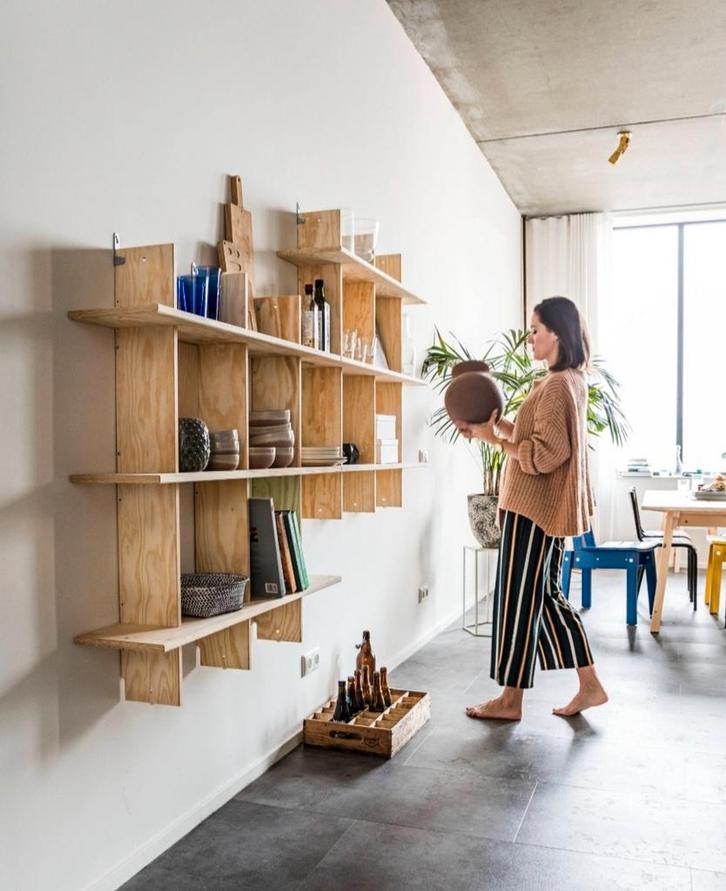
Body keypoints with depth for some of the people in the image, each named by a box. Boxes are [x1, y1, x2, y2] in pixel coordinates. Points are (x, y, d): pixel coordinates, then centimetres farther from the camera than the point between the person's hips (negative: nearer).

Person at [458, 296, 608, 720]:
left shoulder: (556, 386, -17)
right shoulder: (572, 381, 14)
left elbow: (543, 455, -22)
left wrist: (493, 438, -13)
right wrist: (500, 424, 8)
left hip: (533, 508, -10)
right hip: (547, 507, 10)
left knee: (520, 598, 0)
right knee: (547, 595, 15)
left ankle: (511, 699, 12)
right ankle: (590, 685, 21)